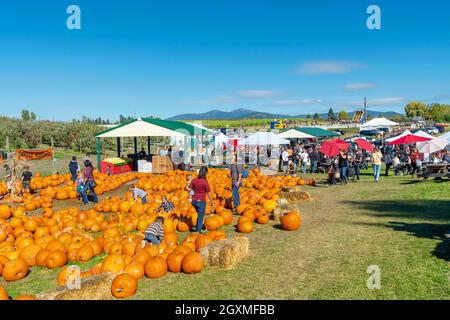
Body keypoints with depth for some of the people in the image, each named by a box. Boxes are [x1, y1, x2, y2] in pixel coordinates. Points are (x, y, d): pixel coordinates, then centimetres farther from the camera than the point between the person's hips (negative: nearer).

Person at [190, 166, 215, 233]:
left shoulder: (194, 180, -3)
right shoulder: (205, 182, -17)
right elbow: (209, 194, -12)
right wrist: (212, 203, -4)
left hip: (194, 201, 6)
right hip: (201, 201, -6)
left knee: (199, 215, 27)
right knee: (200, 217, 9)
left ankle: (197, 229, 37)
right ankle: (198, 232, 13)